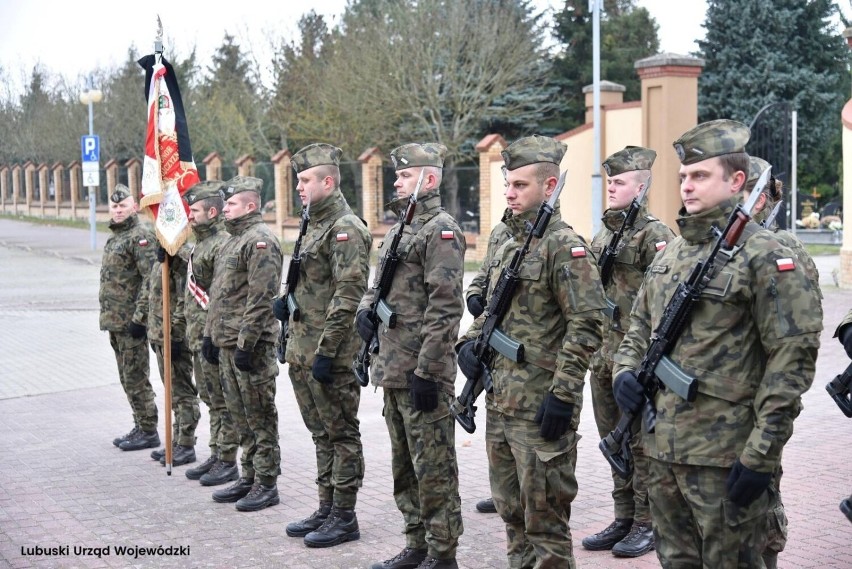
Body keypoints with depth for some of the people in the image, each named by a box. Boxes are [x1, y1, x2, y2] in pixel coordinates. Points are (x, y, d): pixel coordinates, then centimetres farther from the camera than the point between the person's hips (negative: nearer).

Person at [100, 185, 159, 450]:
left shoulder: (141, 235, -13)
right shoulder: (115, 236, 17)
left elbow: (151, 278, -20)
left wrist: (139, 317, -22)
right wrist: (107, 315, 18)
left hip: (131, 321, -10)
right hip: (115, 321, 10)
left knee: (136, 378, -4)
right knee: (127, 378, 15)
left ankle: (148, 432, 5)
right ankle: (140, 427, 24)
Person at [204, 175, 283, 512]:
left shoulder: (260, 241, -13)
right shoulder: (234, 240, 18)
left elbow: (261, 299, -20)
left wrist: (246, 343, -22)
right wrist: (210, 333, 20)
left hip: (250, 345, -10)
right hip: (227, 343, 10)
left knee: (260, 416, -2)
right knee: (240, 415, 15)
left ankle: (266, 484, 6)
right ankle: (249, 478, 25)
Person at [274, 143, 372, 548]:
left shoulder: (346, 228, -14)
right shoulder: (314, 226, 16)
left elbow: (347, 296, -20)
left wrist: (326, 351, -22)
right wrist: (286, 300, 11)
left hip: (330, 355, -9)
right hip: (303, 351, 9)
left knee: (341, 435, 0)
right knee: (321, 434, 15)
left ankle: (344, 517, 8)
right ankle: (327, 508, 24)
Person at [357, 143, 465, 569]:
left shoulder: (441, 230, -13)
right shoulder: (400, 228, 16)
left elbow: (445, 307, -19)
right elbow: (380, 283, 24)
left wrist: (427, 371, -21)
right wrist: (366, 308, 1)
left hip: (421, 373, -10)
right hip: (392, 370, 10)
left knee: (433, 468, -1)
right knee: (404, 465, 17)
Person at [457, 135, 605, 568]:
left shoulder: (564, 246, -12)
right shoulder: (508, 245, 14)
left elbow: (586, 325, -17)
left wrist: (563, 394, -19)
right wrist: (470, 341, 4)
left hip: (541, 408, -8)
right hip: (500, 402, 9)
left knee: (544, 516, 0)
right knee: (511, 512, 17)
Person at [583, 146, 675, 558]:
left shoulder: (654, 235, -11)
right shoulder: (603, 234, 14)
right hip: (603, 354, 8)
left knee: (642, 443, 1)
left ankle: (647, 524, 12)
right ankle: (624, 519, 24)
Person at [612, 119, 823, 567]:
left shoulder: (763, 256, -11)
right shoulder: (669, 253, 11)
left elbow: (792, 358, -15)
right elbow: (640, 325, 23)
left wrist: (761, 456, -18)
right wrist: (626, 370, 1)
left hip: (725, 457, -7)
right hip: (663, 448, 7)